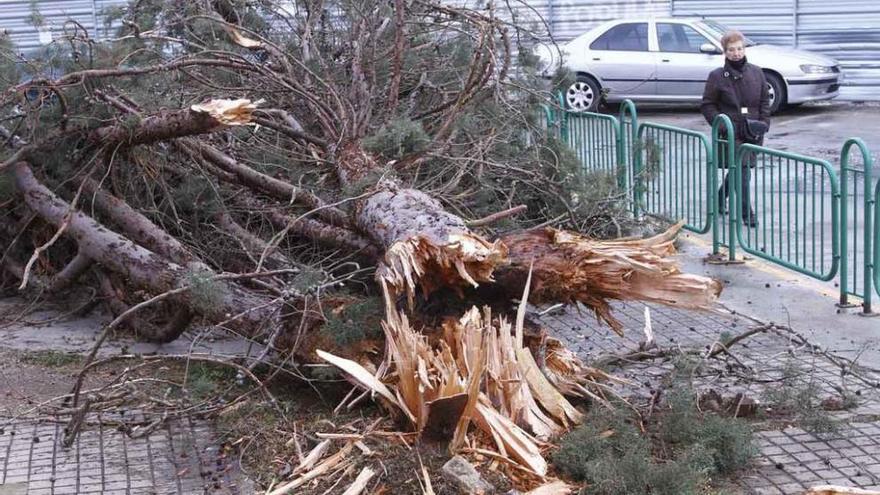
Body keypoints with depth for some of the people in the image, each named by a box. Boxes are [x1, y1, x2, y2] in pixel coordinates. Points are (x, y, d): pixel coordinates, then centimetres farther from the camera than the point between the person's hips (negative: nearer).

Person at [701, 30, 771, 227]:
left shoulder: (756, 73, 8)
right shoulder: (717, 76, -3)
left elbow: (765, 100, 14)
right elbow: (707, 105, 0)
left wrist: (764, 123, 2)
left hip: (752, 133, 4)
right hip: (731, 134, -4)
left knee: (736, 170, 13)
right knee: (741, 170, -11)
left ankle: (720, 199, 35)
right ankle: (747, 213, -4)